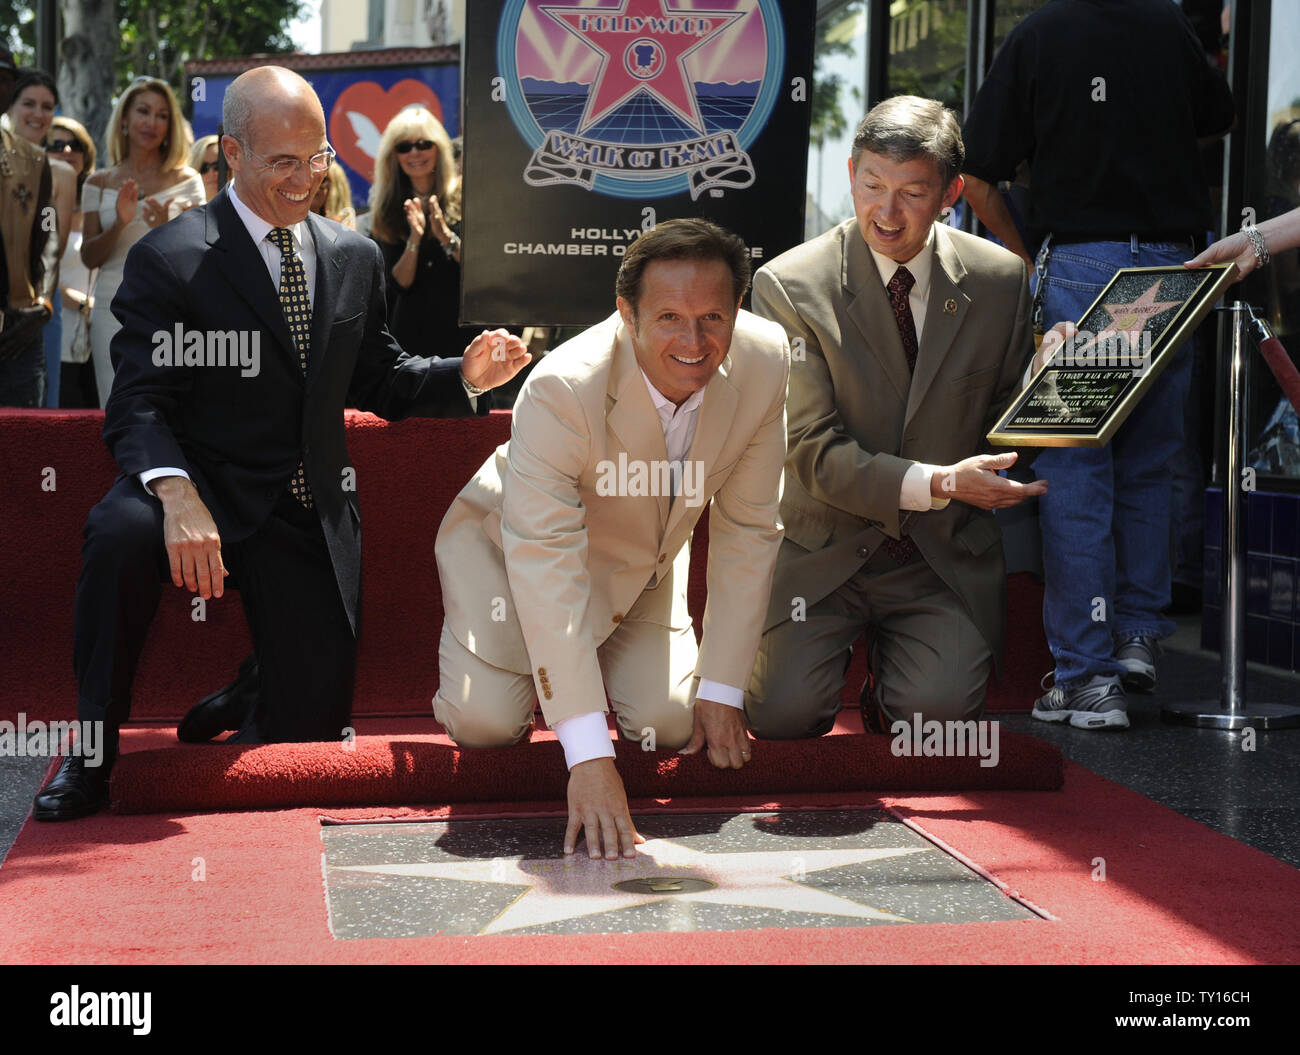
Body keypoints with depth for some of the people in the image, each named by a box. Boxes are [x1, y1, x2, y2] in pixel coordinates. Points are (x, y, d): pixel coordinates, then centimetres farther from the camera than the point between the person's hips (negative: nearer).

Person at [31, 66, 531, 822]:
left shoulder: (355, 259, 11)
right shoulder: (170, 260, -7)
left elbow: (377, 381, 19)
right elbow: (141, 405, -15)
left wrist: (464, 376, -2)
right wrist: (177, 496, -36)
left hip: (308, 513, 4)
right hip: (206, 493, -4)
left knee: (315, 719, -3)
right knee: (122, 535, -39)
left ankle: (249, 700, 36)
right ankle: (94, 753, -18)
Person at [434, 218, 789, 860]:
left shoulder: (765, 366, -25)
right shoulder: (561, 390, -39)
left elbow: (746, 529, -13)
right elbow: (545, 565, -43)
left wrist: (721, 691, -14)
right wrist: (589, 758, -49)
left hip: (643, 565, 4)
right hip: (508, 545, -4)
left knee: (671, 724, -11)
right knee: (488, 722, -20)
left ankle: (597, 661, 23)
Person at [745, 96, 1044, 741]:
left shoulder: (1000, 281, 0)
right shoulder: (788, 286, -9)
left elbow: (1008, 416, 11)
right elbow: (813, 449, -13)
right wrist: (936, 483, -25)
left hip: (946, 551, 1)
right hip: (824, 548, -1)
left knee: (937, 711, -21)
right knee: (783, 714, -18)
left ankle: (895, 659, 17)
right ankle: (842, 640, 18)